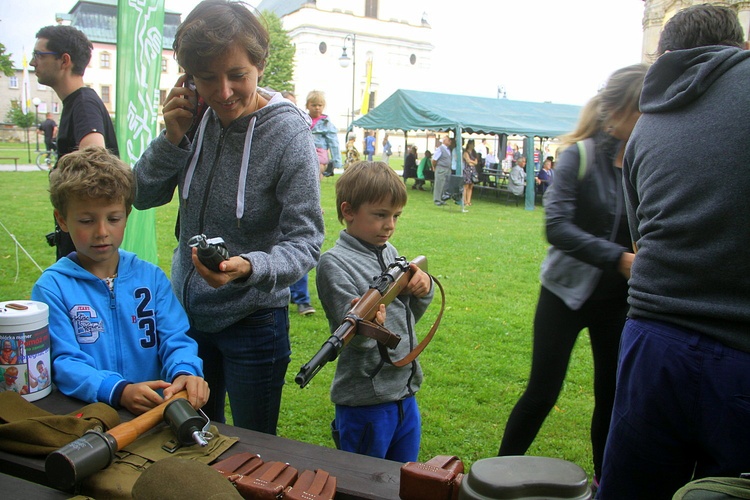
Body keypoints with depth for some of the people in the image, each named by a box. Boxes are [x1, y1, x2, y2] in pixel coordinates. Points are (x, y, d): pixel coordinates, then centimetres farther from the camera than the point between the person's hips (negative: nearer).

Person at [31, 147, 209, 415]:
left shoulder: (151, 276, 7)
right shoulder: (52, 287, -1)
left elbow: (175, 338, 2)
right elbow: (64, 362, -9)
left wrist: (184, 373, -21)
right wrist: (119, 391, -26)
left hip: (155, 412, 1)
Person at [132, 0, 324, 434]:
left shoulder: (288, 132, -20)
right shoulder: (196, 119, -5)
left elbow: (304, 241, -21)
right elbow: (144, 196, 1)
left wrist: (250, 267, -40)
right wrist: (173, 138, -16)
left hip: (252, 321, -5)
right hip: (186, 312, 5)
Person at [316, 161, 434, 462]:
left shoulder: (390, 252, 5)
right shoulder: (334, 263, -15)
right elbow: (353, 337, -20)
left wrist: (423, 289, -7)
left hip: (406, 393, 7)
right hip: (365, 402, -7)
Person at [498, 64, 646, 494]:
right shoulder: (581, 155, -13)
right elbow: (557, 226, -21)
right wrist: (618, 258, -28)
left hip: (620, 299, 4)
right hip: (569, 292, -4)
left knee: (613, 395, 15)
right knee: (542, 393, 2)